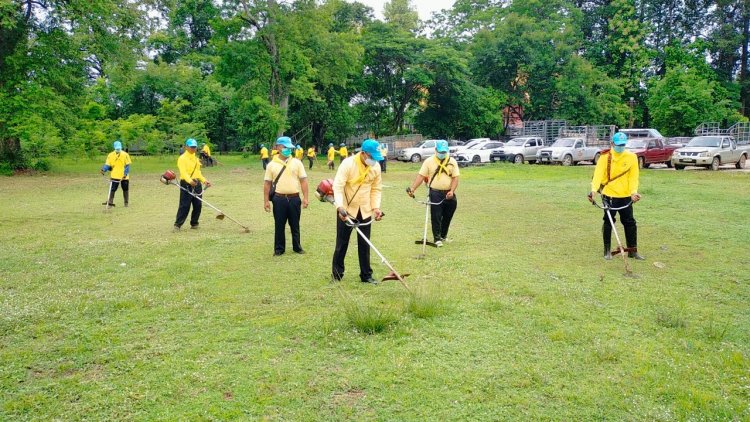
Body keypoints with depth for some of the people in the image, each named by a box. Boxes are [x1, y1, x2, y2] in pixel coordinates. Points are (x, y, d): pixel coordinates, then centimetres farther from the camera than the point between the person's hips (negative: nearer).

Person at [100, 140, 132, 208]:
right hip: (115, 176, 0)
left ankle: (126, 202, 23)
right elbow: (107, 165, 2)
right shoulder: (111, 155, 0)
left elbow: (127, 165, -6)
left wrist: (125, 174, -16)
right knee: (112, 189, -5)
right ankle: (110, 203, 0)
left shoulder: (125, 155, -5)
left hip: (124, 176, 0)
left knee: (125, 189, 9)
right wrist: (103, 169, -17)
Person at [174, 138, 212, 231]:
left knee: (198, 205, 7)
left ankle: (194, 223, 19)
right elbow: (183, 172, -19)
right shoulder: (182, 158, -6)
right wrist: (190, 181, -35)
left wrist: (204, 180, 10)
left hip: (197, 184, 7)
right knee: (185, 205, -9)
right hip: (186, 184, -7)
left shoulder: (196, 159, 18)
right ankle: (177, 224, -3)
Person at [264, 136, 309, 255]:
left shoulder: (297, 163, 3)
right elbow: (267, 183, 4)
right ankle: (279, 248, 18)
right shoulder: (272, 164, 3)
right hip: (279, 199, 0)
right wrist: (266, 201, 0)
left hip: (294, 198, 1)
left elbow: (303, 181, 2)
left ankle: (297, 246, 25)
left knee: (295, 225, 11)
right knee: (279, 225, 7)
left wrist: (305, 198, -4)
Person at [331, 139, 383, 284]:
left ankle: (366, 275, 19)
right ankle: (336, 274, 18)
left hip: (365, 211, 4)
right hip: (346, 209, -4)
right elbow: (338, 186, -24)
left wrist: (376, 207, -5)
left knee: (365, 244, 9)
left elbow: (376, 189, 7)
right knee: (342, 243, 5)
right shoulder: (348, 163, -19)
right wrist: (340, 206, -36)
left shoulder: (376, 167, -3)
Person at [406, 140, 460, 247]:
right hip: (435, 193, -2)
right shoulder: (429, 161, 0)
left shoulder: (452, 161, 4)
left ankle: (443, 236, 30)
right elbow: (421, 176, -4)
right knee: (436, 217, -4)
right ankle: (437, 239, 3)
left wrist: (452, 191, -15)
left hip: (448, 194, 3)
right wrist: (412, 188, -17)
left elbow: (455, 178, 0)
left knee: (447, 217, 12)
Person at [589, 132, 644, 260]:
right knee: (608, 222, 4)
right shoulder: (605, 157, -7)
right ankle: (607, 251, 16)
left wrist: (634, 191, -16)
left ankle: (632, 251, 20)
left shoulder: (632, 157, 1)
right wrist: (593, 189, -31)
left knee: (630, 223, 8)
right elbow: (598, 174, -16)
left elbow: (633, 176, -1)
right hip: (609, 196, -3)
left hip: (626, 196, 3)